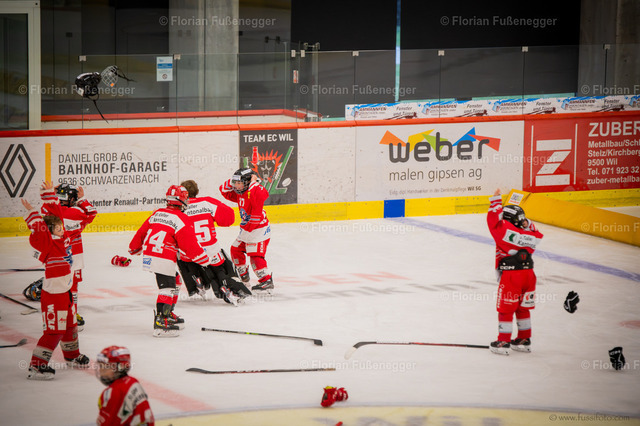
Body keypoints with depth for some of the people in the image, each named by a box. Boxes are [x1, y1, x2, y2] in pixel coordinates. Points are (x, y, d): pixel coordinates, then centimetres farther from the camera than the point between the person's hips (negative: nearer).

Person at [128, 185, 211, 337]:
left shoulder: (157, 213, 13)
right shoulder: (182, 219, -9)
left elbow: (142, 231, 22)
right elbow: (190, 244, -11)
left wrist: (134, 248, 36)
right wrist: (204, 259, -2)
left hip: (148, 255, 9)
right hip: (163, 259, -9)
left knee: (174, 281, 22)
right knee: (167, 287, -10)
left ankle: (168, 314, 30)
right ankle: (160, 321, -19)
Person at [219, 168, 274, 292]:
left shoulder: (254, 192, -22)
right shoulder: (239, 195, 5)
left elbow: (263, 195, -39)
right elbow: (224, 191, 11)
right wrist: (231, 183, -3)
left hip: (259, 229, -10)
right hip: (245, 230, 10)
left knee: (255, 255, -16)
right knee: (236, 250, 20)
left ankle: (266, 281, -13)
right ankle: (243, 276, 38)